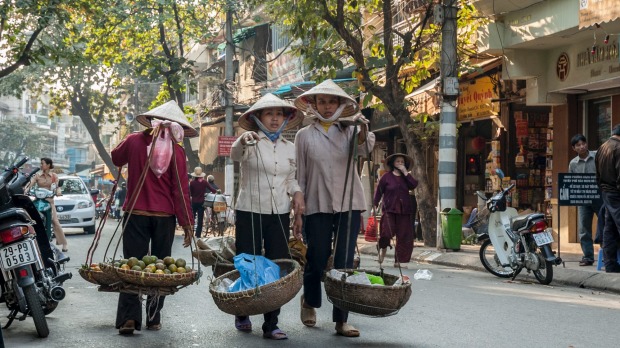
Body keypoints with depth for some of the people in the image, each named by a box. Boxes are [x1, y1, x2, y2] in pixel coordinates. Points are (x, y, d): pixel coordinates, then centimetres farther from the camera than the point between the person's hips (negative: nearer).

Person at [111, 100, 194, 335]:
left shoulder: (134, 141, -2)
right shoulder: (176, 151, -5)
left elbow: (116, 159, 19)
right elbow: (181, 189, -6)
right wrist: (187, 223, -1)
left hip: (135, 213, 0)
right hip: (165, 216, 0)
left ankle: (128, 318, -10)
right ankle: (153, 318, 11)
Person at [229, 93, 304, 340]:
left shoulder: (290, 148, 11)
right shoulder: (250, 142, -5)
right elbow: (235, 155, -27)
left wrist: (298, 193, 0)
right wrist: (243, 140, -50)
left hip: (280, 215, 4)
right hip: (249, 212, -4)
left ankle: (271, 324, 8)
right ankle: (242, 315, 25)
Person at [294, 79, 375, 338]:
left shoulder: (349, 130, 7)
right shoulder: (304, 135, 6)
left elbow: (364, 148, -15)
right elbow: (300, 174, 6)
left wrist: (364, 130, -36)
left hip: (349, 205, 1)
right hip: (317, 206, -1)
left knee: (345, 263, 1)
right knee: (317, 260, 3)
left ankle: (341, 320, 8)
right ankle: (309, 301, 33)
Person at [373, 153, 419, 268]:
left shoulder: (405, 178, 14)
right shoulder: (386, 177, 4)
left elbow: (414, 185, -5)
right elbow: (378, 191, 2)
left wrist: (405, 173, -6)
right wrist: (375, 205, -6)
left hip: (404, 210, 4)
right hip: (390, 210, -3)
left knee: (403, 237, 0)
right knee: (387, 232, -17)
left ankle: (398, 261, 6)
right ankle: (382, 249, 15)